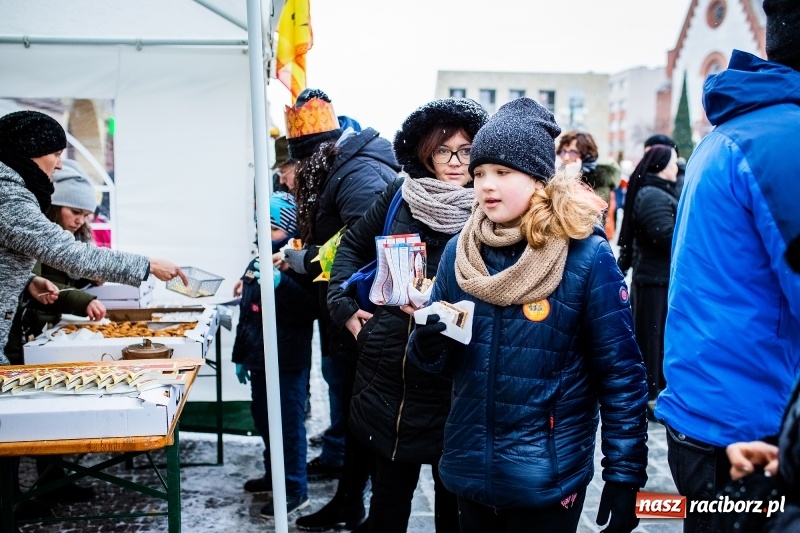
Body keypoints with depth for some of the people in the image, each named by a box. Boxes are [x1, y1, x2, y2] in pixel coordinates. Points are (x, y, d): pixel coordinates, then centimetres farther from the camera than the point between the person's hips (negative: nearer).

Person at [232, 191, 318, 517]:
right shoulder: (260, 259, 12)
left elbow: (312, 308, -25)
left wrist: (280, 283, -36)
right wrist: (240, 355, 22)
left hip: (288, 362, -8)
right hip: (260, 359, 9)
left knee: (289, 424, 1)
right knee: (263, 419, 20)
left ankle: (295, 488, 13)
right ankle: (274, 474, 38)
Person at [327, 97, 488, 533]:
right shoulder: (400, 195, 2)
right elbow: (353, 245, 15)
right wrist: (344, 304, 4)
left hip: (453, 381, -2)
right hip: (388, 373, 3)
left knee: (453, 497, 14)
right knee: (389, 490, 17)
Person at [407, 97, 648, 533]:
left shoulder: (586, 256, -14)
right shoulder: (459, 252, -2)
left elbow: (620, 375, -9)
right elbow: (438, 358, 5)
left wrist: (625, 474, -9)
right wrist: (427, 343, -17)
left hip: (547, 477, -4)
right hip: (469, 469, 4)